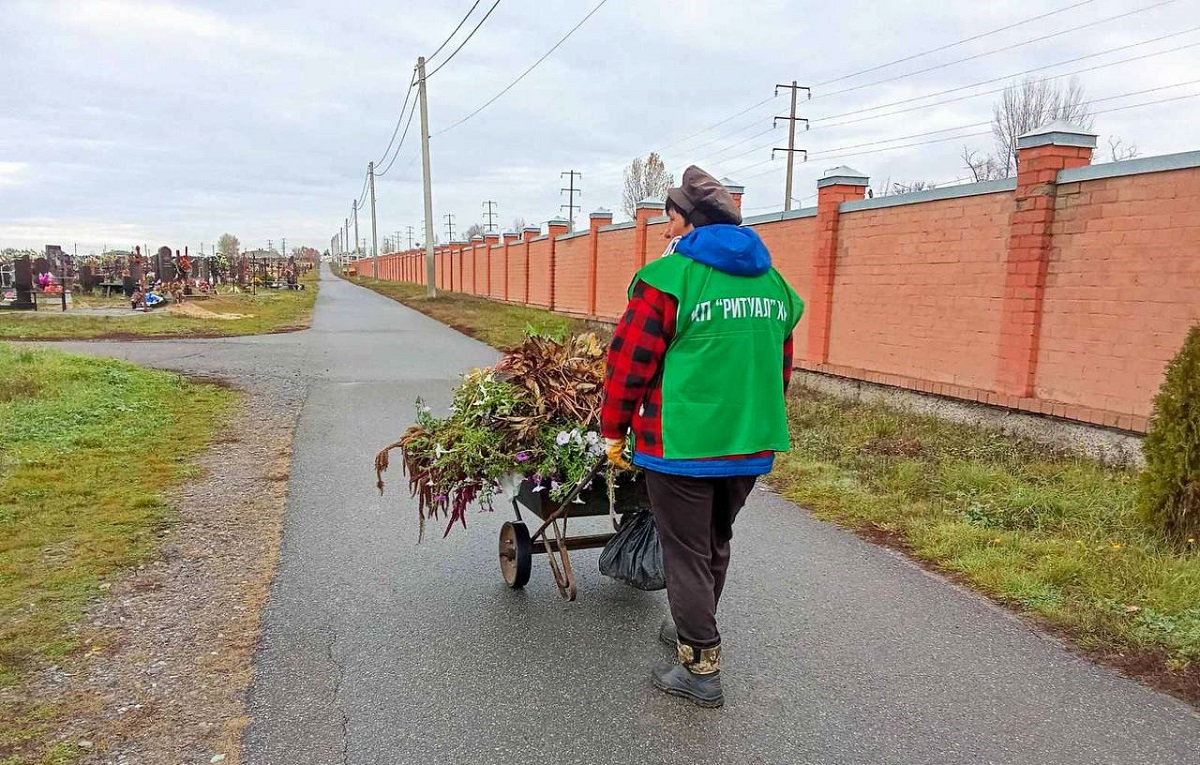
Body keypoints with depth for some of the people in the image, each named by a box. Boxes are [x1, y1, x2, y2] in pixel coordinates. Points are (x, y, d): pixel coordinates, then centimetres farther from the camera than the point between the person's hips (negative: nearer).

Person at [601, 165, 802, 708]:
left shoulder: (670, 276, -12)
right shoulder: (773, 281, 9)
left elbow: (629, 362, -11)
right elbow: (781, 366, 17)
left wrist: (613, 430, 0)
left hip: (681, 445, -7)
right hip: (752, 445, 7)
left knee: (686, 551, 6)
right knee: (716, 542, 23)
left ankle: (701, 668, 14)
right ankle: (694, 628, 42)